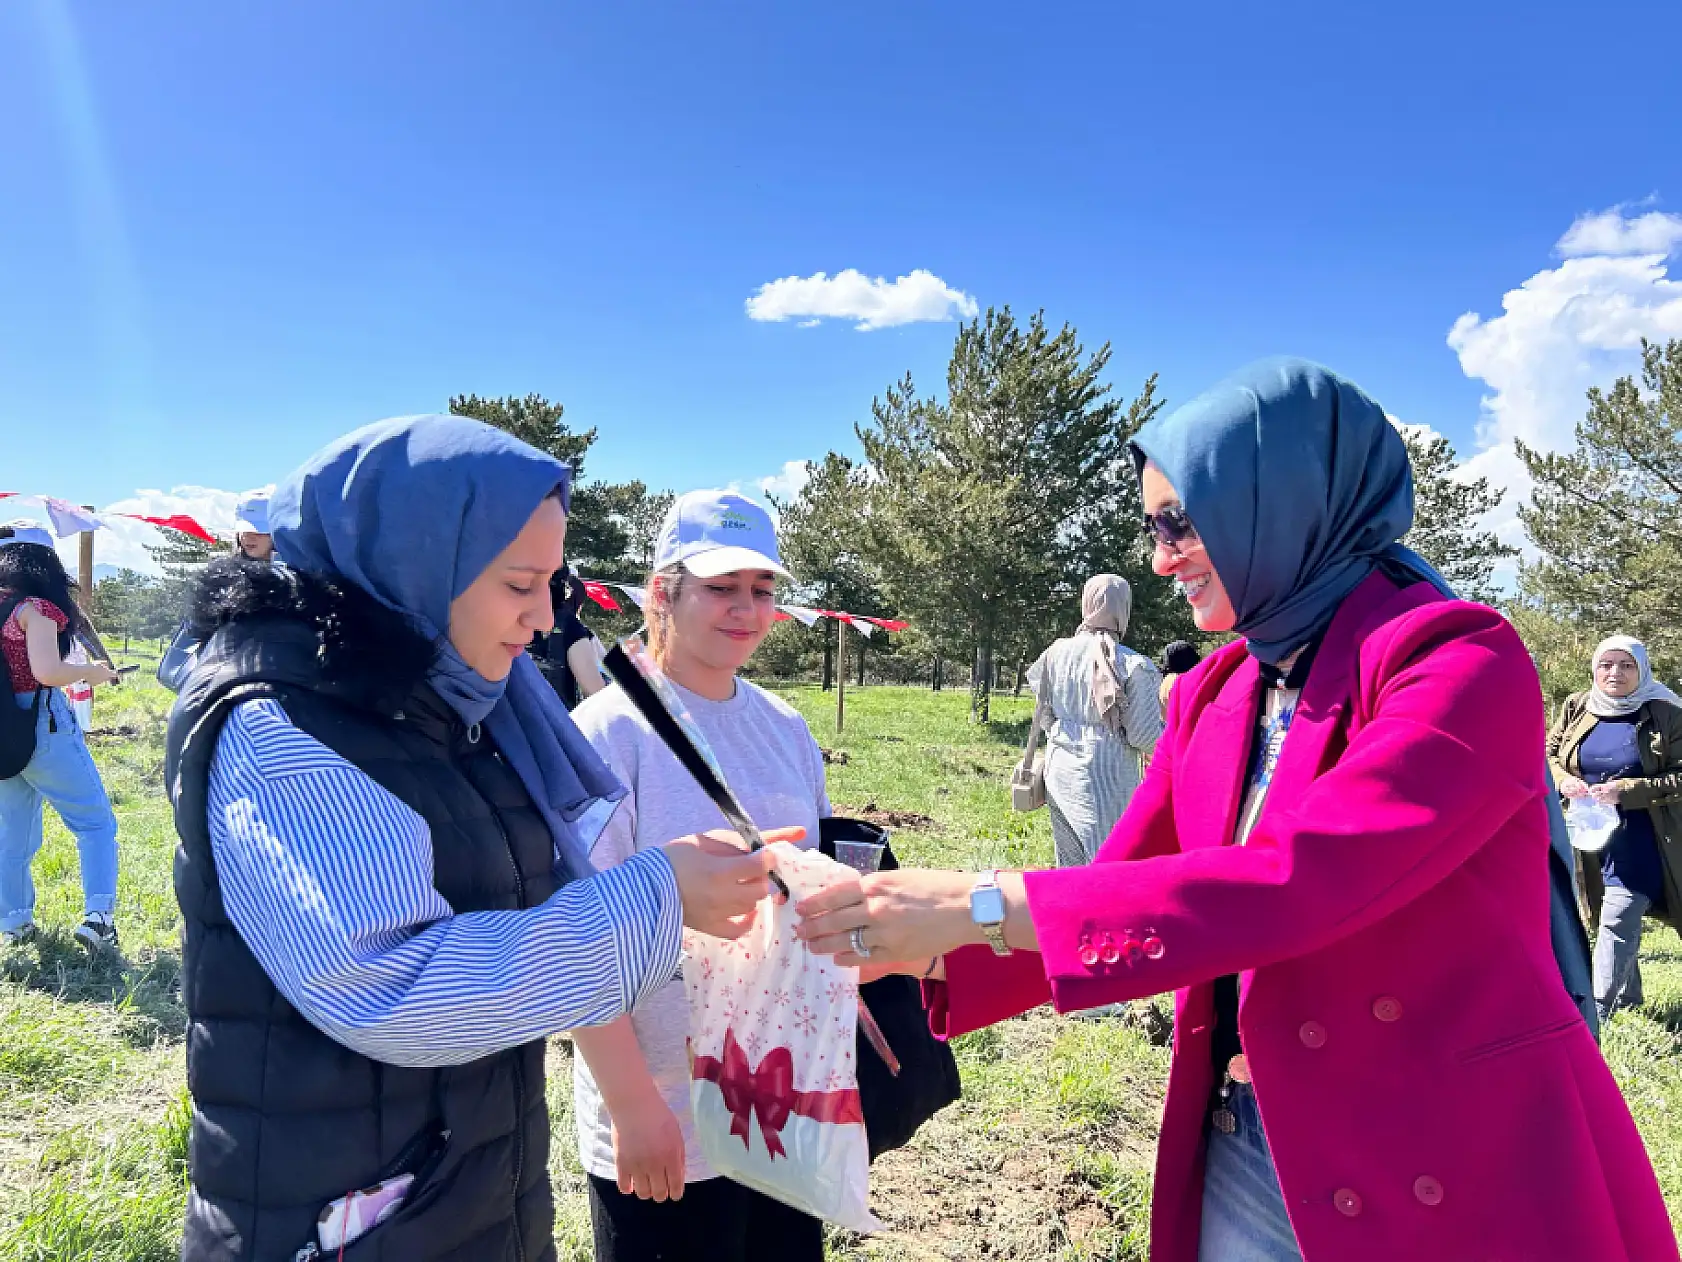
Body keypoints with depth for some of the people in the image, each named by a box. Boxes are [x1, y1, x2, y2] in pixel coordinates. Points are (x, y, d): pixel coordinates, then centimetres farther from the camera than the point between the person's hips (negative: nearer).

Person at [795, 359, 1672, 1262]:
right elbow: (1116, 889, 4)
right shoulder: (1209, 698, 4)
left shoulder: (1463, 662, -17)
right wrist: (923, 947, -9)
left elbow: (1295, 884, -29)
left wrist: (985, 907, -28)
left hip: (1456, 1177, -5)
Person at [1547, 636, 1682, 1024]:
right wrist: (1564, 781, -11)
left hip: (1640, 836, -5)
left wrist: (1625, 790, -23)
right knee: (1612, 918, 15)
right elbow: (1548, 754, 11)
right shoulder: (1576, 708, 2)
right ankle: (1628, 1000, 30)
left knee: (1618, 918, -12)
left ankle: (1598, 1012, -7)